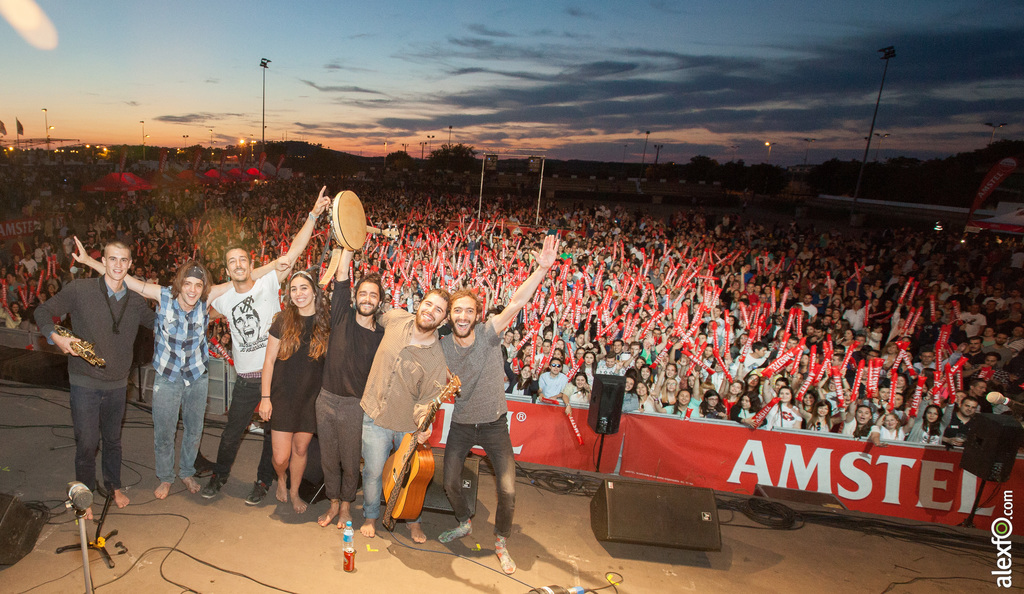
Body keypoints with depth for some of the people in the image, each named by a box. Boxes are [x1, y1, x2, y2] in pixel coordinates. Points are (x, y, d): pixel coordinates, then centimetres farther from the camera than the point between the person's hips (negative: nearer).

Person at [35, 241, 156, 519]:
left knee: (113, 439, 18)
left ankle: (114, 485, 38)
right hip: (85, 382, -3)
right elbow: (43, 311, -2)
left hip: (117, 384, 3)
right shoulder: (79, 290, -10)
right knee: (86, 443, 5)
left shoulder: (135, 300, 1)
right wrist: (56, 337, -19)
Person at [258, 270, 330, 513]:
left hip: (311, 397, 1)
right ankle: (281, 480, 35)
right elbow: (269, 360, -2)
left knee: (300, 449, 13)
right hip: (283, 396, -1)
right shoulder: (283, 321, -6)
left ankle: (294, 492, 38)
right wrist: (265, 397, -4)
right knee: (281, 456, 0)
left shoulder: (325, 322, -2)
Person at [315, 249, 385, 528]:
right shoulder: (342, 317, -2)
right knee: (328, 458, 14)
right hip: (327, 399, 2)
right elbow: (341, 277, -11)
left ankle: (346, 505, 33)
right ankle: (333, 502, 35)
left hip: (356, 405, -1)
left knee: (350, 460, 10)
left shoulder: (383, 335, -3)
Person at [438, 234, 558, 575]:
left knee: (508, 490, -6)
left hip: (493, 424, -3)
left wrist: (542, 269, -47)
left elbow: (517, 302, -34)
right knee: (450, 482, 12)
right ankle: (464, 524, 43)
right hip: (461, 424, 3)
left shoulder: (488, 334, -19)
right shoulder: (443, 346, -9)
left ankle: (501, 542, 22)